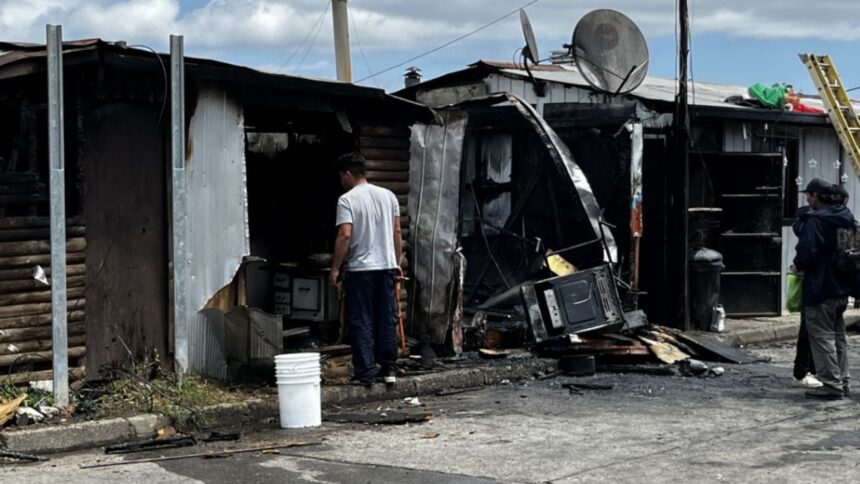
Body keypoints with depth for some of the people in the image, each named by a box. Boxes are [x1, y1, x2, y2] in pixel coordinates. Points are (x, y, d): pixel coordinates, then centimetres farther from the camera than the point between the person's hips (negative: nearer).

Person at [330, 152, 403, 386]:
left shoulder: (347, 200, -9)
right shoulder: (388, 195, 8)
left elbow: (344, 235, -17)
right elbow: (397, 232, 10)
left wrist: (335, 269, -11)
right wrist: (397, 263, 18)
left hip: (360, 269, -5)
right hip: (387, 266, 5)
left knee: (361, 322, 0)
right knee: (387, 319, 11)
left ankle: (366, 373, -1)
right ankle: (389, 369, 15)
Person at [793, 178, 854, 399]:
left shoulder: (815, 221, -18)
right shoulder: (845, 219, 9)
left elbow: (807, 252, -24)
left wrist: (798, 264, -3)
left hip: (820, 288, -9)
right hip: (841, 288, 9)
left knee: (822, 336, -3)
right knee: (838, 336, 16)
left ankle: (831, 384, -3)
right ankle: (841, 381, 22)